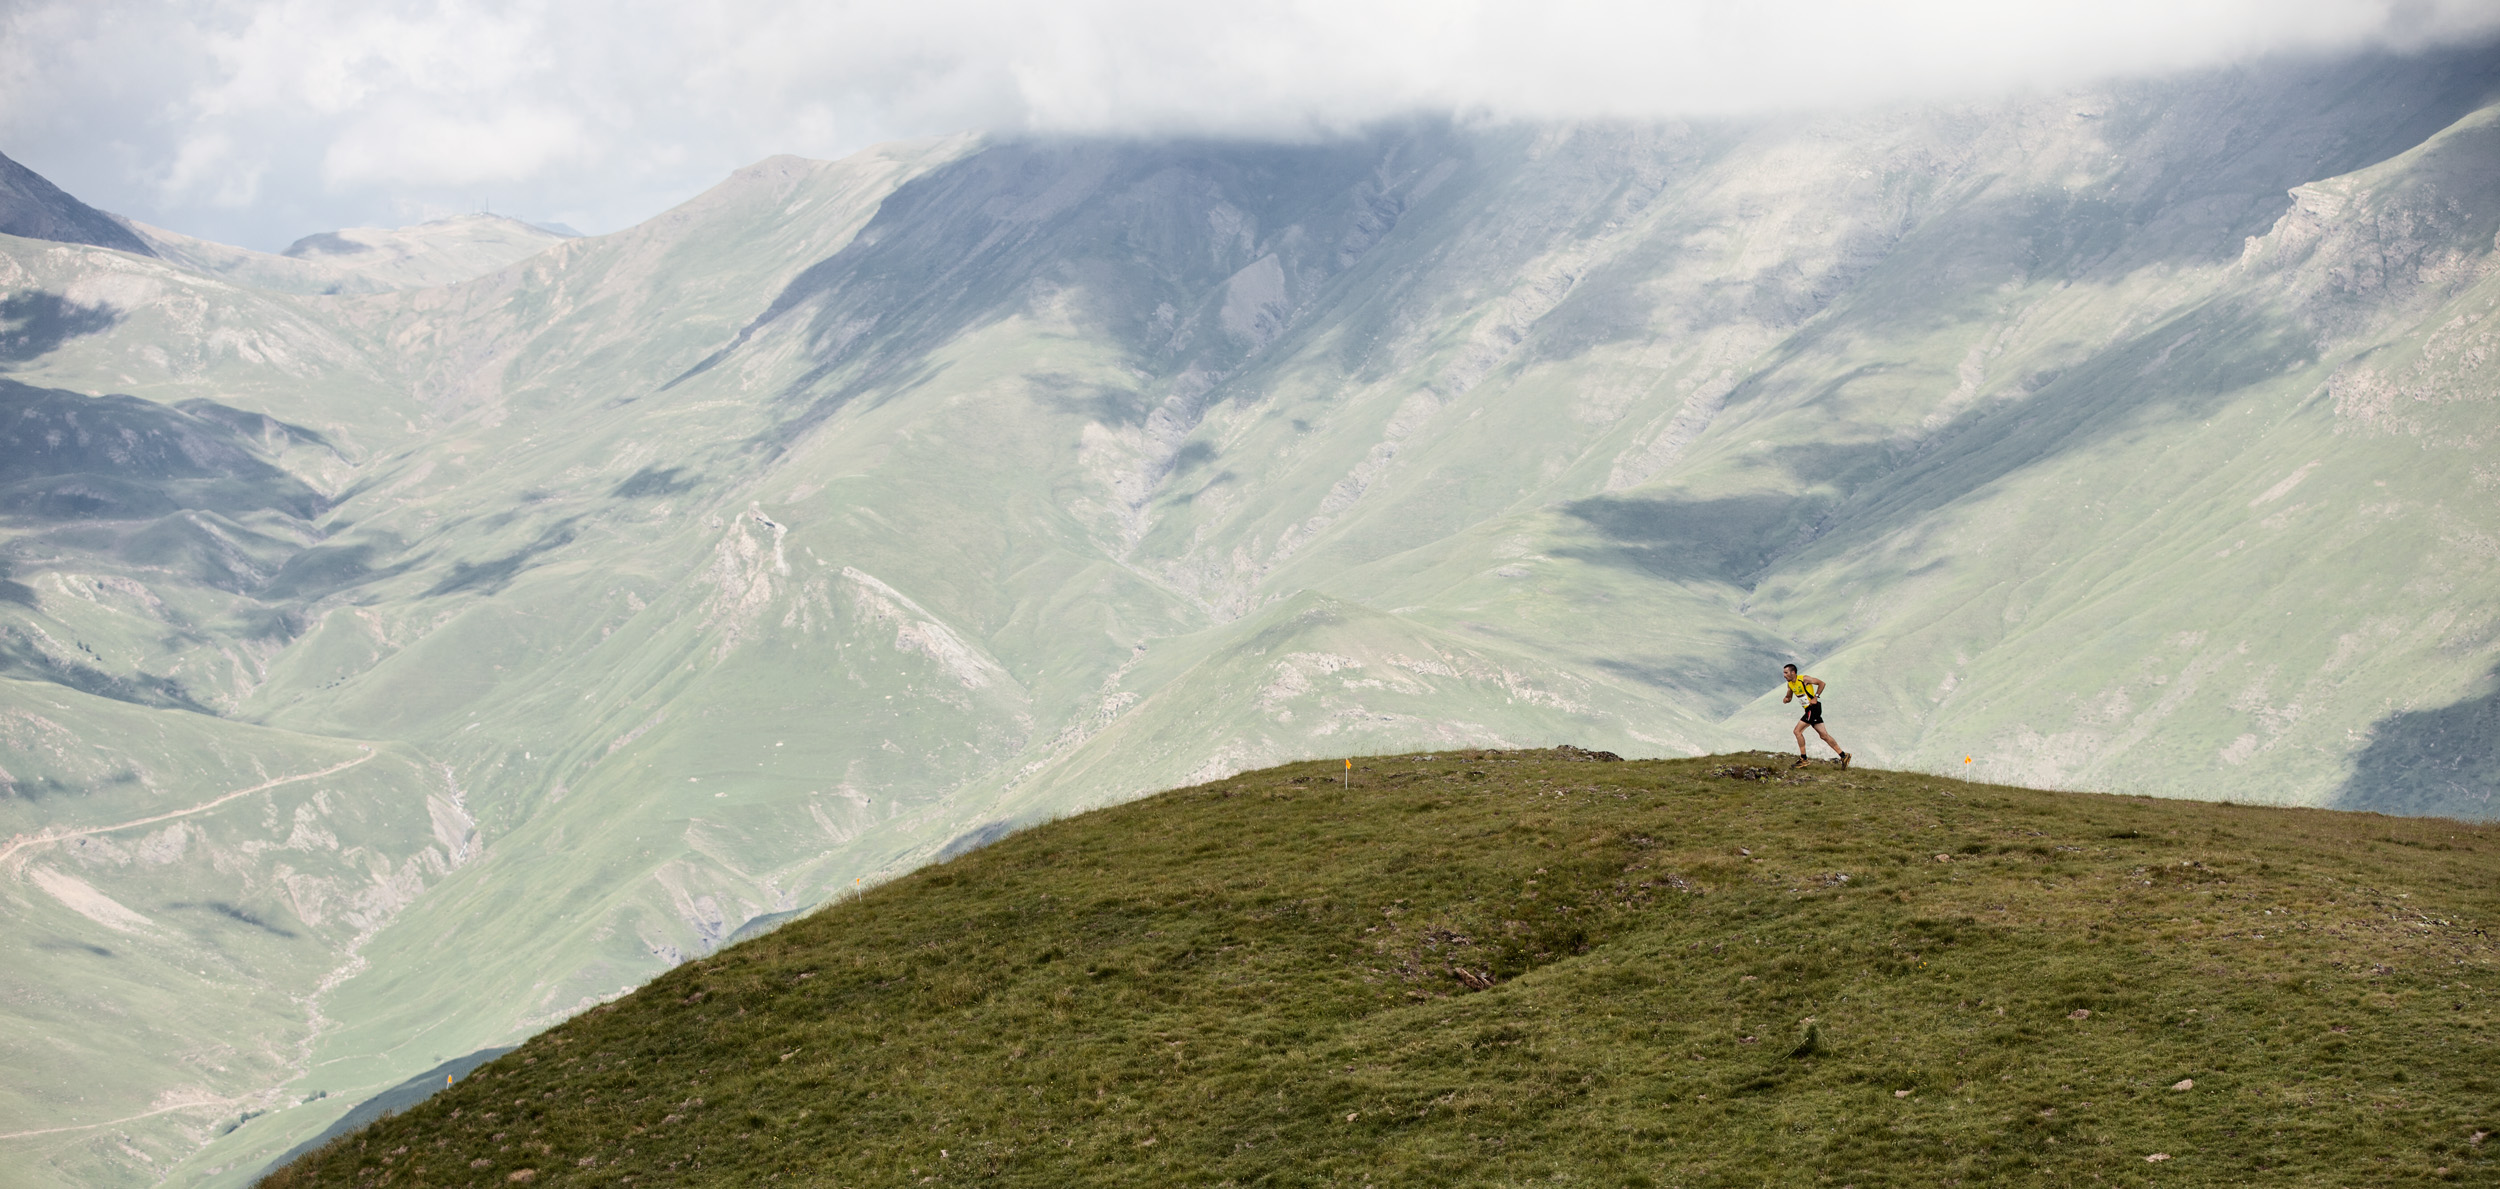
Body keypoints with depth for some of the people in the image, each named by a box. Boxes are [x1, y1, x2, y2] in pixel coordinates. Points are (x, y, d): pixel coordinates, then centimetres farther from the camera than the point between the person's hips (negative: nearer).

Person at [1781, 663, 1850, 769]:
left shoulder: (1803, 679, -13)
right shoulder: (1790, 684, 10)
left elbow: (1821, 683, -11)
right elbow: (1789, 697, 20)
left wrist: (1816, 697, -17)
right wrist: (1786, 699, -4)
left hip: (1813, 708, -9)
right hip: (1809, 709, 9)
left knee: (1798, 731, -10)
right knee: (1824, 735, 7)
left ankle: (1803, 759, -6)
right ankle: (1843, 755, 9)